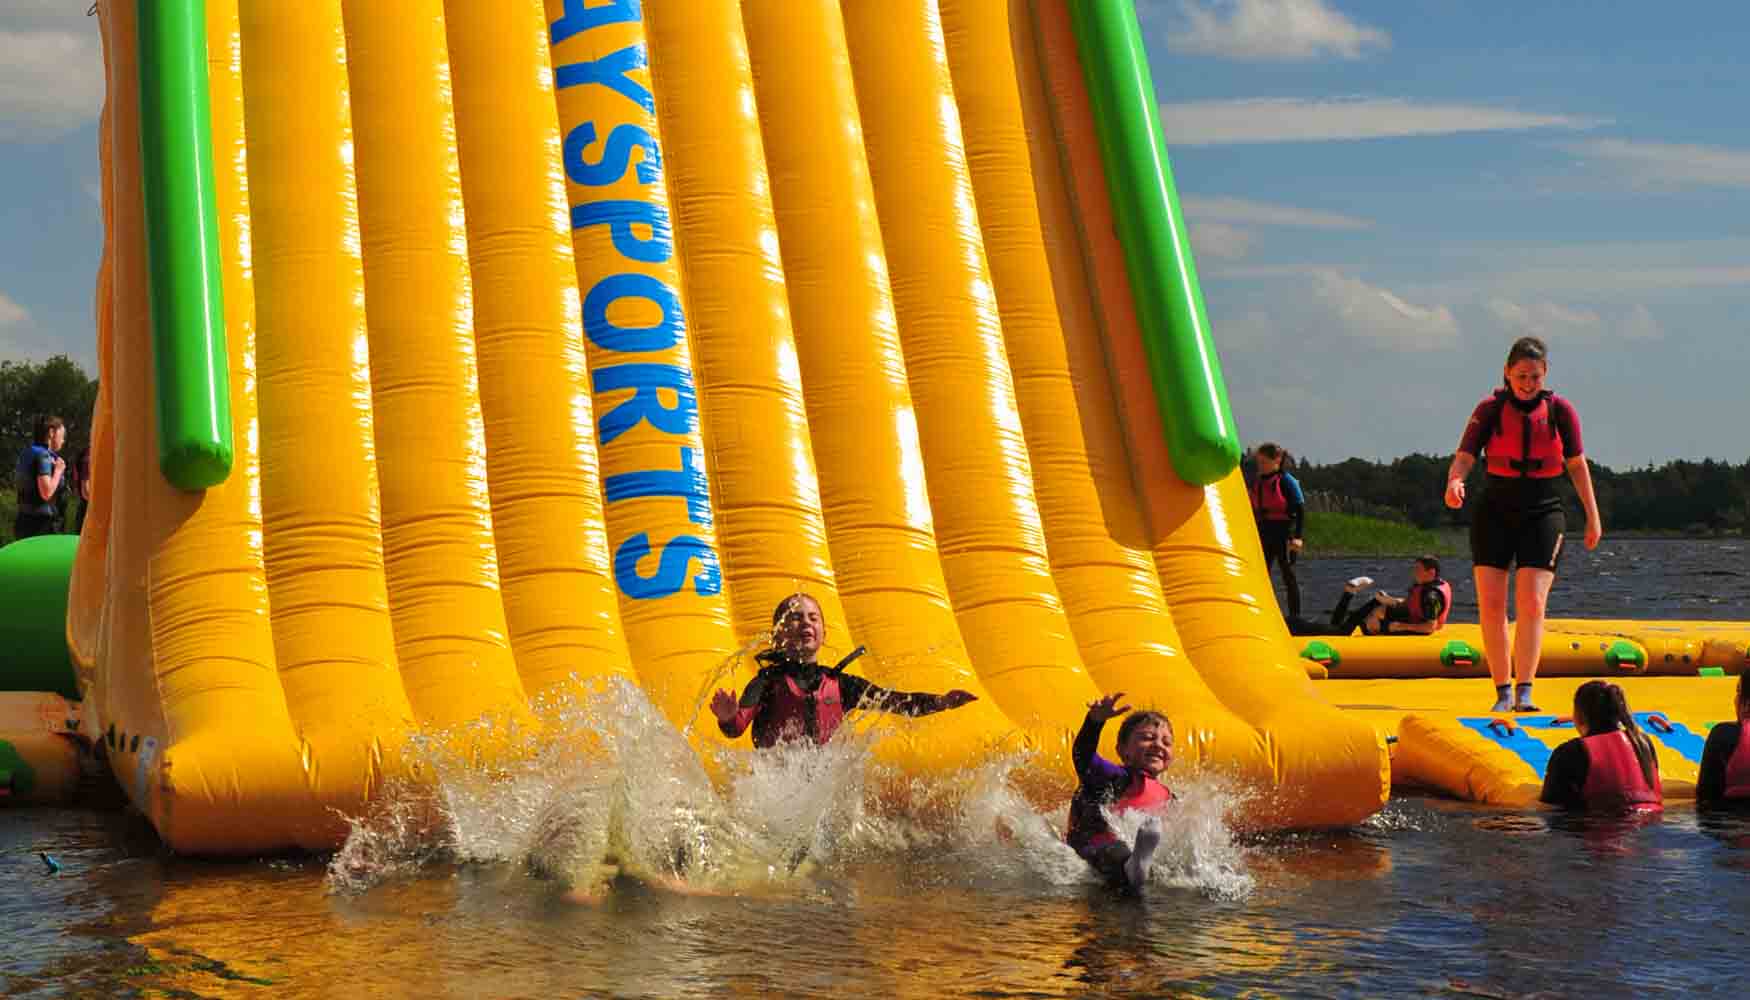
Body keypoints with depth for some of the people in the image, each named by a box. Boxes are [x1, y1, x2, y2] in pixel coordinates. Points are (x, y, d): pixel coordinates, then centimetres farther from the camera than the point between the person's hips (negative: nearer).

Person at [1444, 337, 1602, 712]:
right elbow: (1464, 456, -7)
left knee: (1531, 603, -13)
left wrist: (1593, 517, 10)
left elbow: (1577, 464, 9)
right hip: (1494, 513, 1)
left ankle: (1524, 692, -13)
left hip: (1542, 514, -1)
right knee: (1490, 604, -3)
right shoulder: (1490, 409, -2)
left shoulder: (1560, 410, 0)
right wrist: (1454, 482, -29)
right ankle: (1503, 692, 6)